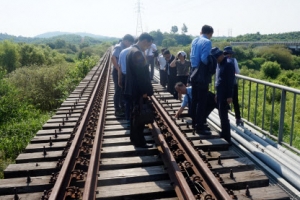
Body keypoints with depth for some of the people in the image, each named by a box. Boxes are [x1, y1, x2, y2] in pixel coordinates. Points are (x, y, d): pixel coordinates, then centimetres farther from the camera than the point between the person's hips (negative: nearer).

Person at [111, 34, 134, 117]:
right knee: (118, 91, -3)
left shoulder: (124, 48, 10)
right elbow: (113, 58, -32)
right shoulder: (118, 47, -16)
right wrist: (118, 69, -28)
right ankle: (117, 110, 5)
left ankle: (122, 105, 33)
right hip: (118, 72, -9)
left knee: (123, 90, 18)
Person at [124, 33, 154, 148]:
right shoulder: (137, 53, -21)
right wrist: (144, 91, -17)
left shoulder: (133, 50, 12)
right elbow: (141, 74, -23)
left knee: (135, 114, 18)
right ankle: (139, 142, 10)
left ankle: (134, 138, 30)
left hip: (134, 89, 10)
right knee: (140, 115, -1)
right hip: (139, 90, -10)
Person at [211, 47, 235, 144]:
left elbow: (231, 81, -19)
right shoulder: (221, 64, 14)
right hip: (220, 93, 9)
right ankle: (224, 134, 27)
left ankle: (227, 138, 4)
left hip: (225, 95, -9)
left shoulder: (228, 64, -14)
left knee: (223, 116, -5)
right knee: (221, 115, 15)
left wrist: (229, 96, -21)